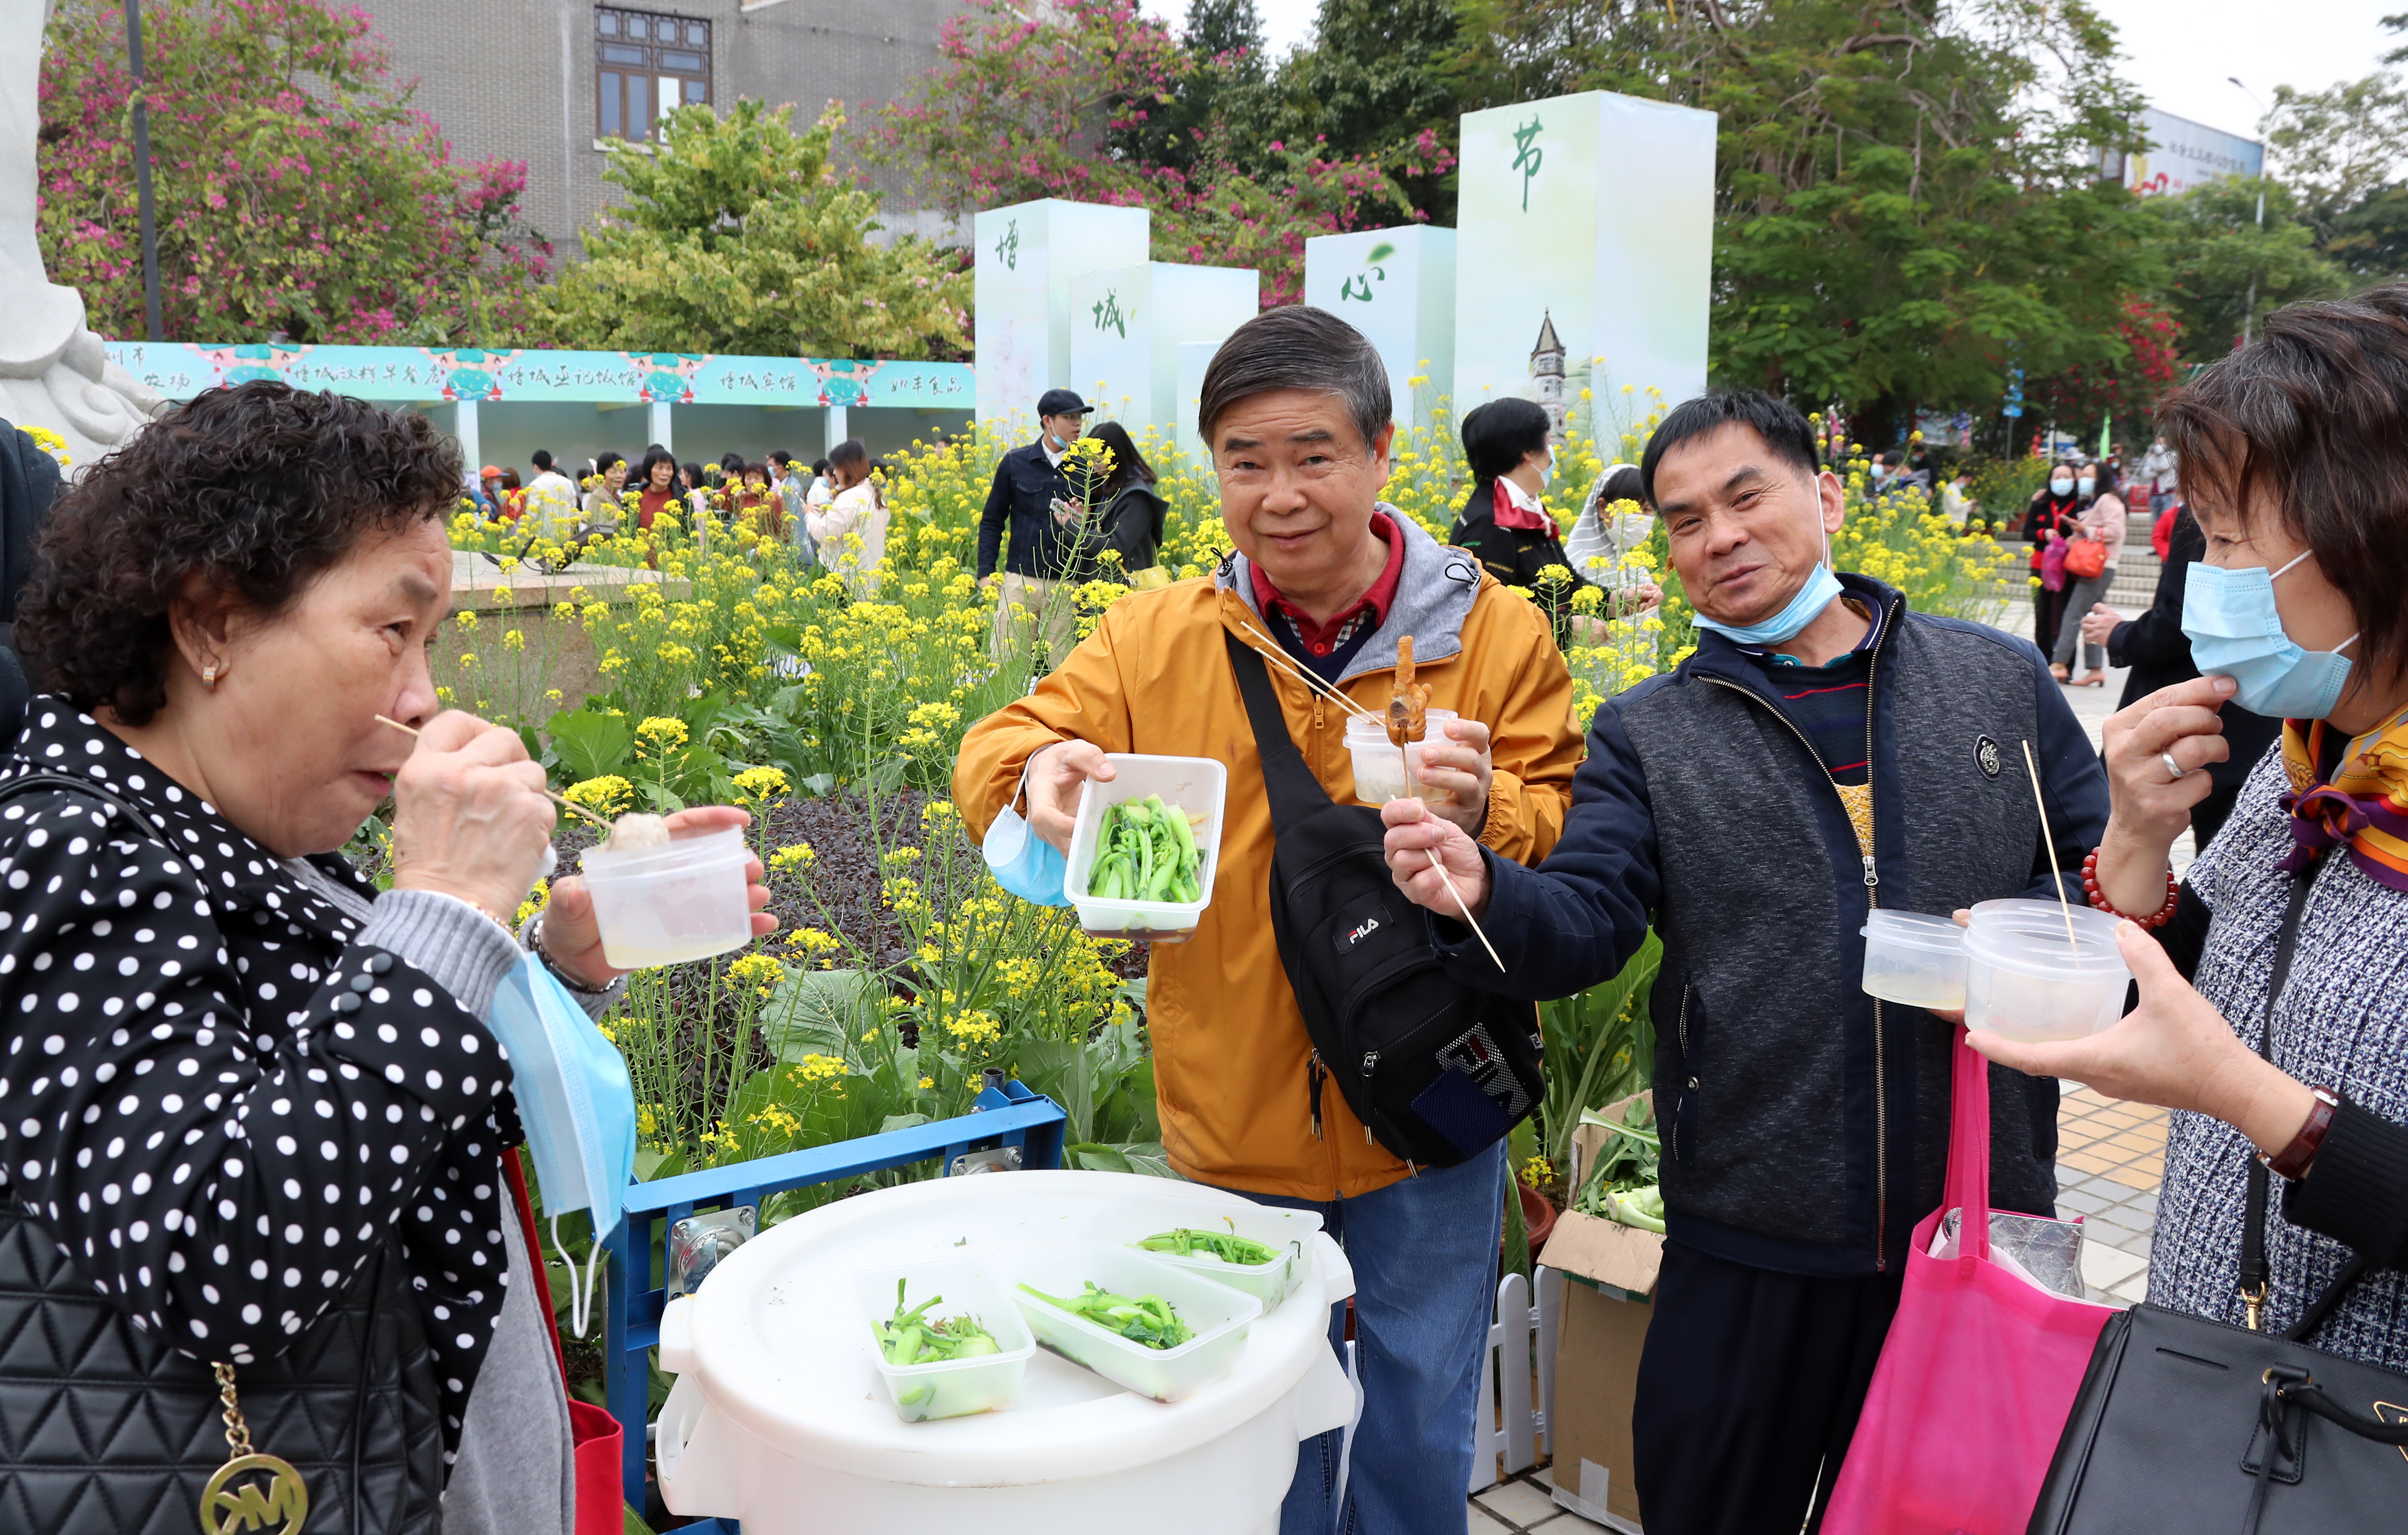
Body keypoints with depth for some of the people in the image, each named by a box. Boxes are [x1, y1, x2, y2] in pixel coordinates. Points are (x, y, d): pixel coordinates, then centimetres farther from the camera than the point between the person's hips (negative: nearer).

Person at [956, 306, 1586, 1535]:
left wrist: (1484, 815, -30)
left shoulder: (1494, 635, -7)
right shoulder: (1154, 638, -5)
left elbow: (1571, 844, -7)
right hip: (1235, 1126, 1)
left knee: (1421, 1426, 19)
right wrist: (1038, 774, -29)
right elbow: (995, 752, -5)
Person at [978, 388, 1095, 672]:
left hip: (1067, 585, 0)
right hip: (1021, 579, 0)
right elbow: (992, 521, 12)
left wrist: (1078, 525, -12)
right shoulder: (1015, 464, 7)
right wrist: (986, 572, 3)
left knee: (1062, 667, 1)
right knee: (1006, 661, -1)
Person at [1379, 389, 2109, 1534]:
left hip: (1986, 1221, 2)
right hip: (1753, 1241, -1)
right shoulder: (1646, 736, 1)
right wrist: (1480, 892, -31)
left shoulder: (2001, 681, 5)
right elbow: (1582, 924, -10)